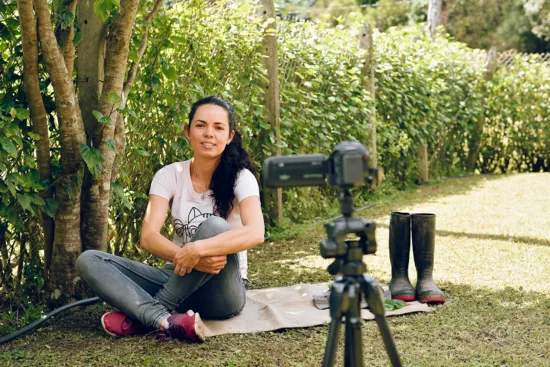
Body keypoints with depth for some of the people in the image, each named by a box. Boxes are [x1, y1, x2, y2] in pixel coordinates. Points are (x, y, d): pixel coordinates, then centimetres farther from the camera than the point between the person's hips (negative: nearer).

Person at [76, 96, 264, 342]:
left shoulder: (240, 177, -8)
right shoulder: (169, 175, 0)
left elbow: (255, 233, -27)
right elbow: (148, 237, -13)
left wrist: (197, 250, -37)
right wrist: (182, 257, -33)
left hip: (222, 292, -3)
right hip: (178, 280, 4)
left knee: (214, 227, -33)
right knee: (88, 261, -14)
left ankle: (141, 316, -23)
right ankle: (167, 320, -36)